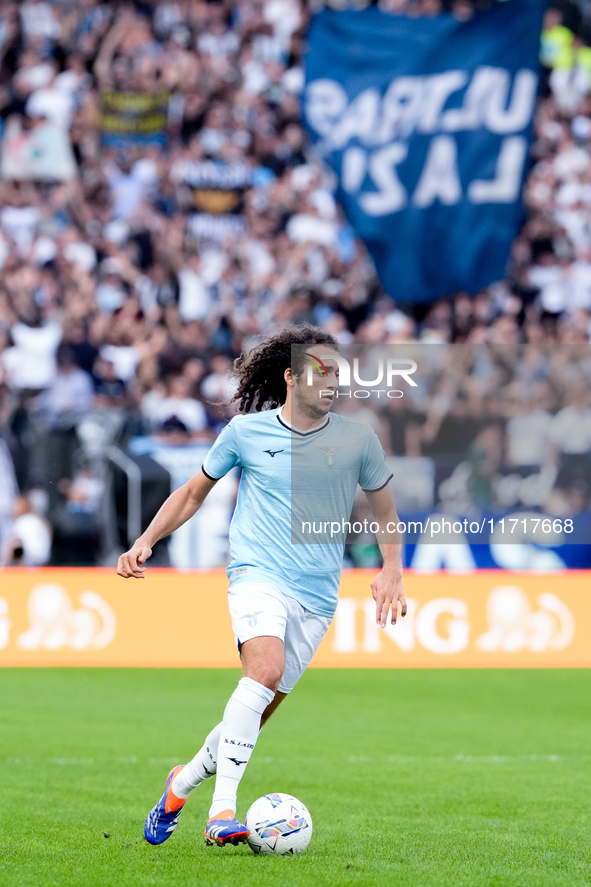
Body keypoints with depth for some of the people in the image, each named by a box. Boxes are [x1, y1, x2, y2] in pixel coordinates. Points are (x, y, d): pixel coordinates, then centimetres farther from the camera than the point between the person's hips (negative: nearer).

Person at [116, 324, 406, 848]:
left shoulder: (358, 440, 6)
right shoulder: (246, 431, 3)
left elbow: (385, 512, 19)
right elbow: (194, 493, 17)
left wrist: (392, 571, 4)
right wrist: (146, 541, 7)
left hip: (317, 595, 3)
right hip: (257, 574, -3)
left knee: (262, 706, 2)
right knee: (265, 669, -30)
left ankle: (183, 783, 28)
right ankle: (223, 810, -32)